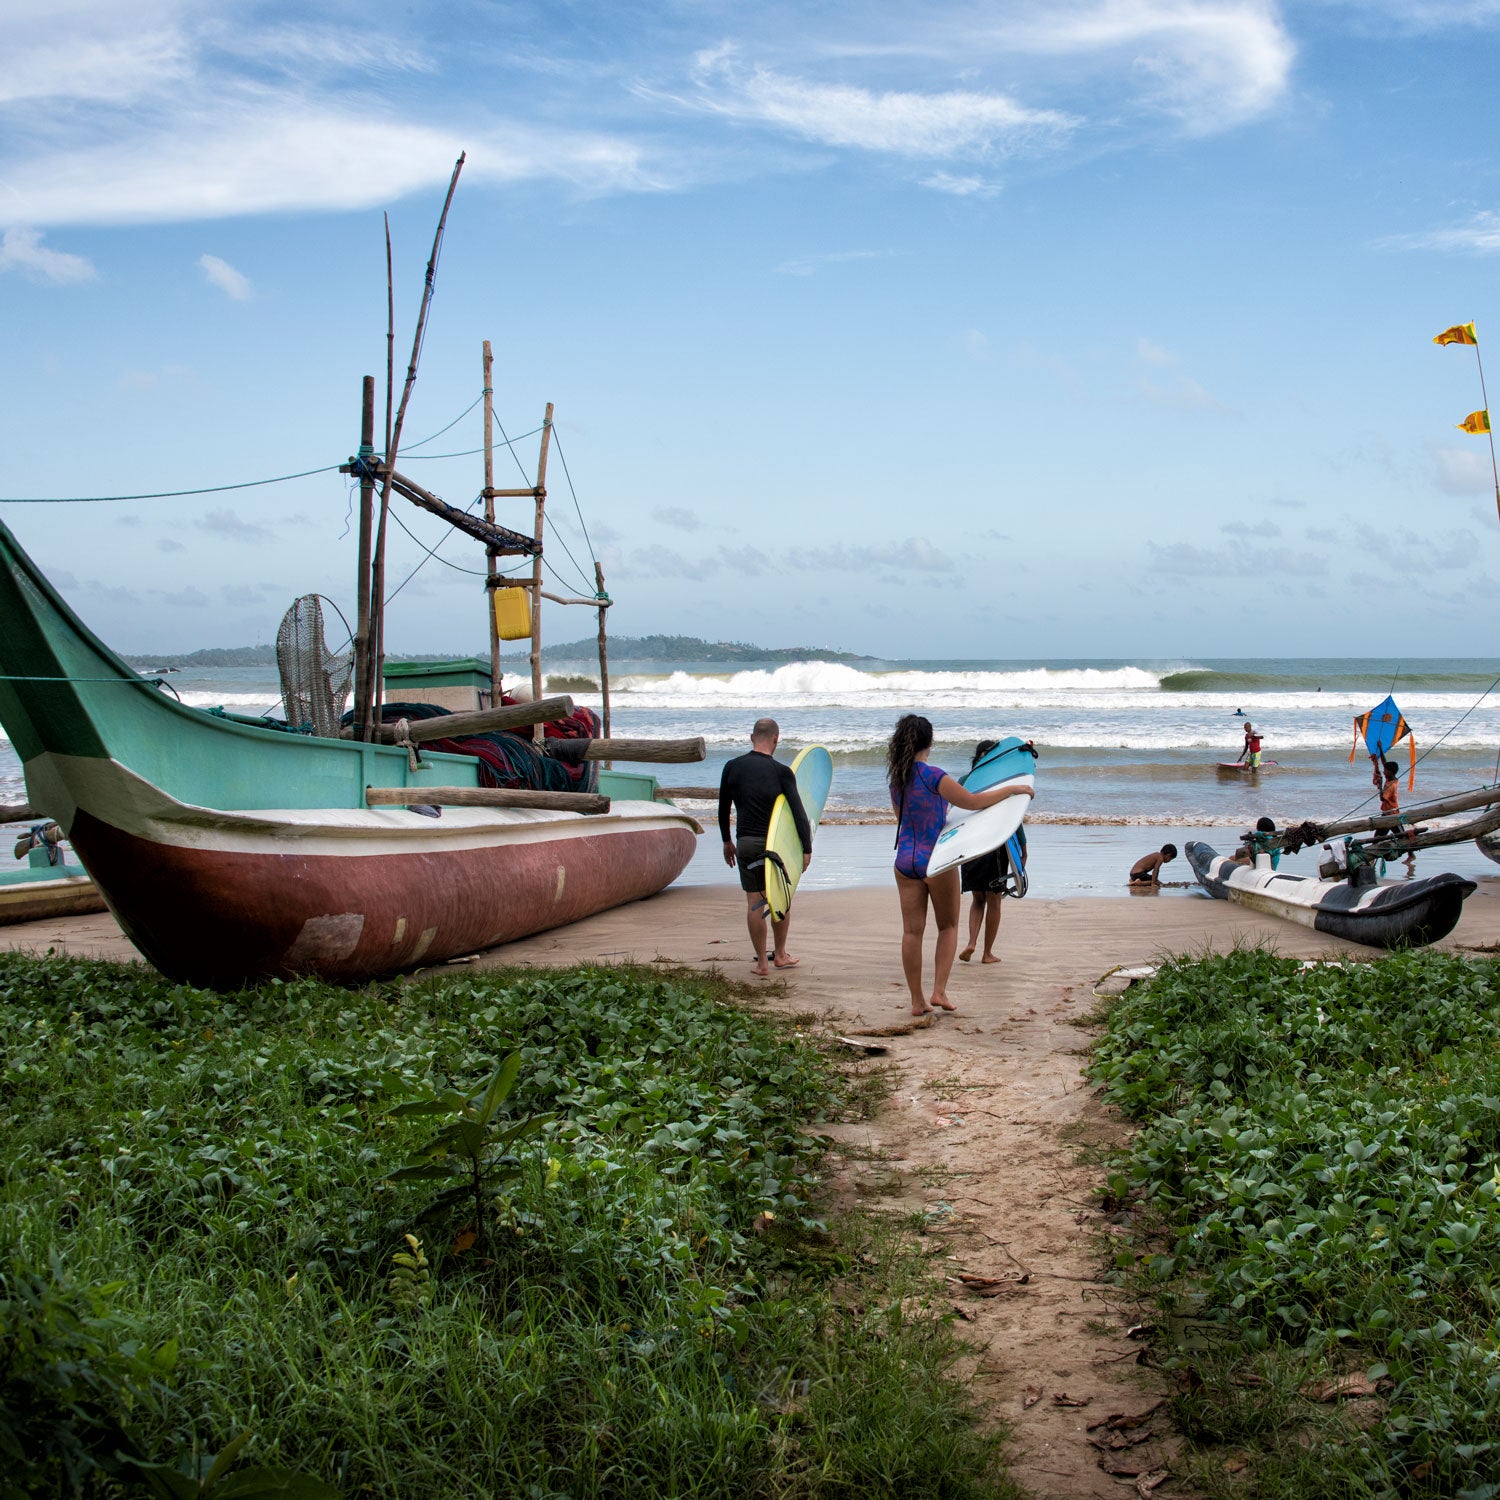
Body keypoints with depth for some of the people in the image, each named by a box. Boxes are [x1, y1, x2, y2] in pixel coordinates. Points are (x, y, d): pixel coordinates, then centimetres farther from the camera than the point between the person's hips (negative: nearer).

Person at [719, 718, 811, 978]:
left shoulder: (733, 767, 1)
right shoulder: (781, 772, -8)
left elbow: (723, 808, 10)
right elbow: (798, 812, -11)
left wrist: (726, 841, 22)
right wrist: (806, 849, -7)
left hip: (745, 843, 2)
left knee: (754, 902, 4)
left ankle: (761, 963, 5)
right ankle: (780, 955, 24)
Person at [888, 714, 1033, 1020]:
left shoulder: (896, 778, 5)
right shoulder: (934, 777, -15)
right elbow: (972, 802, -13)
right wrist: (1012, 789, -4)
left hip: (905, 861, 5)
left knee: (912, 931, 5)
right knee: (948, 926, 11)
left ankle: (917, 1001, 7)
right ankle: (939, 992, 2)